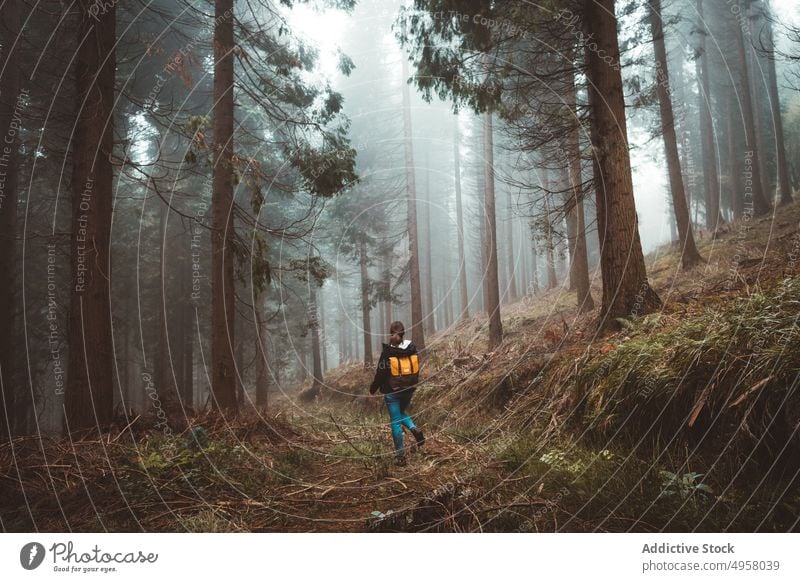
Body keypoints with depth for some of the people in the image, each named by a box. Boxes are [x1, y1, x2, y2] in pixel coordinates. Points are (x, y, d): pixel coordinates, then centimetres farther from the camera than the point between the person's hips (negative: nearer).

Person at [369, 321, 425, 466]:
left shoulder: (388, 351, -14)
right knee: (401, 413, 27)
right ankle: (414, 429, 0)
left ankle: (400, 455, 6)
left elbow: (381, 372, -10)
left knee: (395, 421, 4)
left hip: (392, 391, -5)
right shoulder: (412, 348, 0)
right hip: (408, 389, 5)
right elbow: (416, 369, 8)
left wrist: (373, 388, 3)